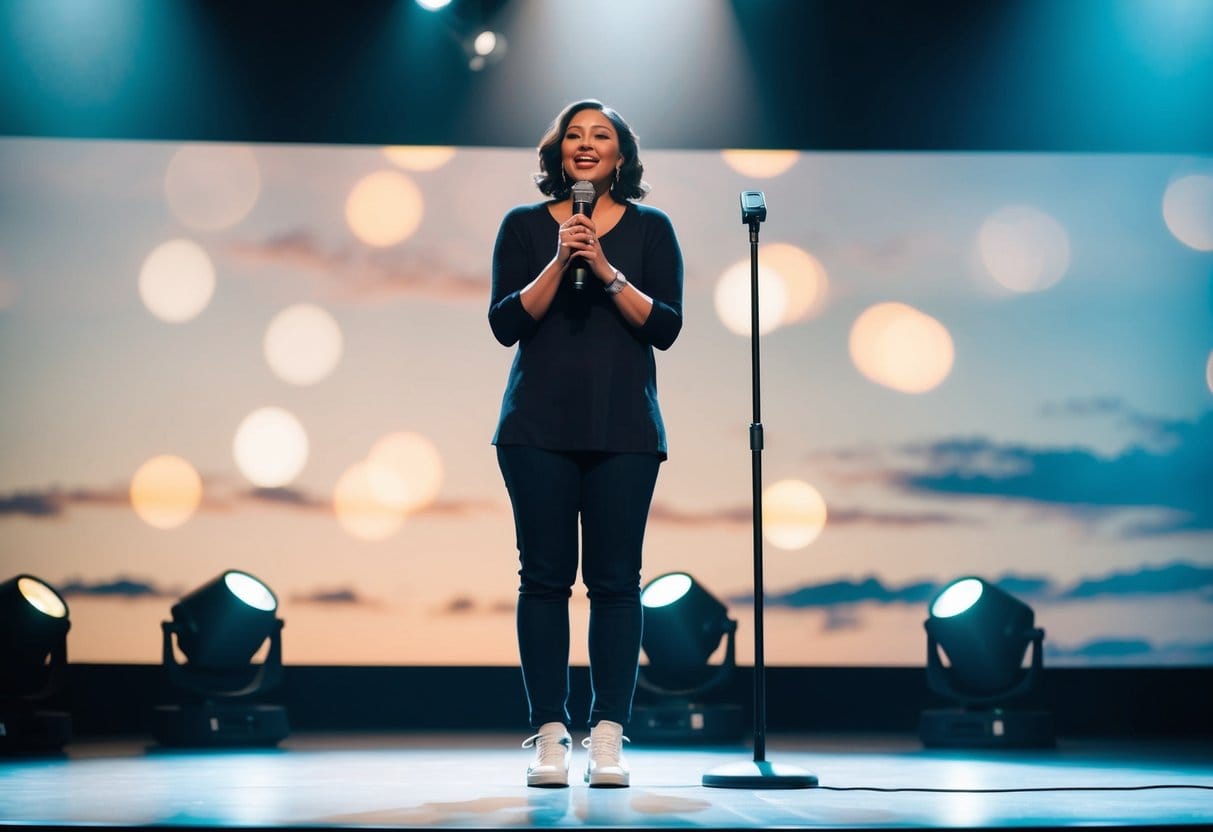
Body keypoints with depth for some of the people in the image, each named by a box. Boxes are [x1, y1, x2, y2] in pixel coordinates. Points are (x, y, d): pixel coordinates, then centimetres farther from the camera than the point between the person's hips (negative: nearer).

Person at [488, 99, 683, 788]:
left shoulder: (650, 228, 9)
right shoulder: (525, 226, 9)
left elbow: (666, 326, 0)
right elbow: (505, 323, 0)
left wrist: (607, 271, -11)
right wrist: (559, 263, -11)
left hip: (623, 427, 0)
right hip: (539, 425, 0)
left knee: (616, 579, -3)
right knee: (545, 576, -2)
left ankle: (609, 737, 0)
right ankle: (550, 734, 2)